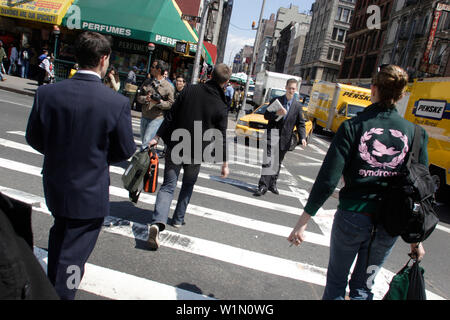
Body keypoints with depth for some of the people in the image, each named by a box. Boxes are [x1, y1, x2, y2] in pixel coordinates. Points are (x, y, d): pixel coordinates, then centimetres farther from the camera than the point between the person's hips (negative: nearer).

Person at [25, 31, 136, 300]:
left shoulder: (47, 93, -13)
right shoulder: (117, 103, -22)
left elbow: (34, 138, -2)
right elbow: (125, 150, -12)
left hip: (54, 185, 5)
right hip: (90, 192, -5)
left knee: (60, 235, 31)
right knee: (74, 253, 12)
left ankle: (52, 286, 53)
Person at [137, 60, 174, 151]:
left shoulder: (168, 86, -2)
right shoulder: (147, 83, 14)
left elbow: (171, 104, -7)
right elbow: (139, 97, 11)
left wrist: (159, 102, -23)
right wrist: (145, 98, -11)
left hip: (157, 118, -6)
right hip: (144, 117, 6)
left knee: (146, 142, -14)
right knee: (144, 142, 12)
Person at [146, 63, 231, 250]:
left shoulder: (189, 91, -4)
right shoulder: (221, 106, -9)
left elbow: (171, 117, -2)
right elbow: (221, 138, -7)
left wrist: (157, 137, 4)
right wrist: (224, 163, 2)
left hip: (175, 148, 1)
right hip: (196, 154, -1)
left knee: (168, 185, 3)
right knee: (188, 185, 23)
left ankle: (157, 222, -15)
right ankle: (178, 219, 31)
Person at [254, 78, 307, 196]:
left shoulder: (298, 106, 6)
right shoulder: (276, 100, 2)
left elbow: (301, 124, 7)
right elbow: (266, 115, 2)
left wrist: (303, 138, -9)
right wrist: (277, 114, -19)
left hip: (285, 138, 3)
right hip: (273, 135, -3)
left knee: (278, 163, 13)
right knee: (268, 161, -14)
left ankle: (272, 184, 26)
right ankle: (263, 185, -14)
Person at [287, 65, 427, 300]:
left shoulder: (353, 127, -11)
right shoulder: (415, 133, -3)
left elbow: (328, 179, -16)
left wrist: (303, 222, -10)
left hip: (352, 217, -2)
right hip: (389, 225, 3)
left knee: (336, 281, 19)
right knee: (363, 287, 20)